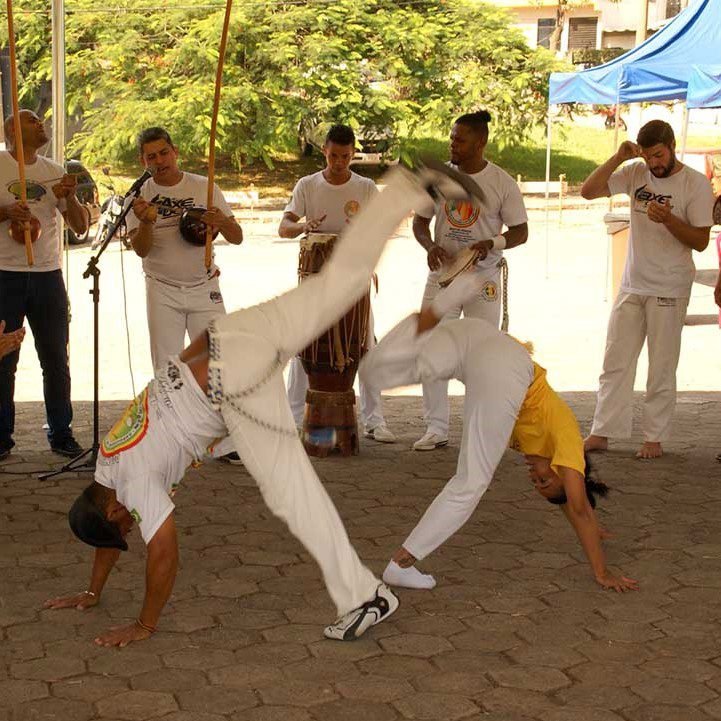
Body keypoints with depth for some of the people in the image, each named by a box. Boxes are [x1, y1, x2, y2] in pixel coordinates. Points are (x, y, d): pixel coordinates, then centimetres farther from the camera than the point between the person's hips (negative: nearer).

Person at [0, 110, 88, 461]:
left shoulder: (54, 172, 11)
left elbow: (80, 227, 11)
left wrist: (70, 197, -7)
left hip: (48, 275, 4)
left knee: (56, 360, 6)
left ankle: (61, 434, 16)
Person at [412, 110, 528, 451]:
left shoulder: (502, 183, -5)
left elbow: (520, 231, -2)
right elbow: (420, 221, 10)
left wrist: (491, 244, -21)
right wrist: (430, 246, -12)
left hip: (483, 279, -2)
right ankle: (436, 429, 6)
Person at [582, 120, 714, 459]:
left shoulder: (696, 184, -9)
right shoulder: (636, 173, 2)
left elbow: (701, 241, -9)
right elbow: (588, 191, -3)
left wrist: (668, 219, -25)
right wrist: (618, 157, -11)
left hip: (669, 290, -4)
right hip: (631, 285, 4)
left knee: (662, 368, 4)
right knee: (615, 362, 6)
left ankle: (654, 438, 12)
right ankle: (601, 433, 12)